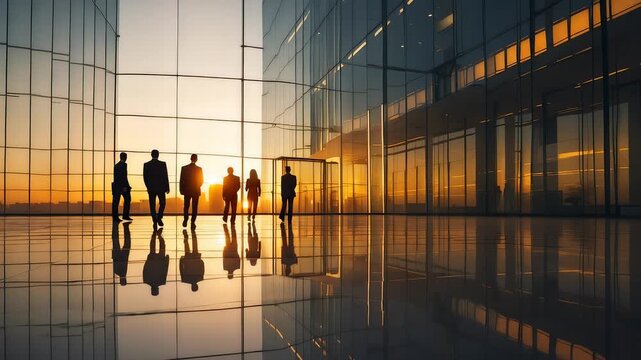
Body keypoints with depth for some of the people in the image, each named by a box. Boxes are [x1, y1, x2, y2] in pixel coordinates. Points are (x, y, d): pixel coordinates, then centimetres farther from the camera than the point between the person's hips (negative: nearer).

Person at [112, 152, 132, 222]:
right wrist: (125, 186, -18)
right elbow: (124, 176, -17)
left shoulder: (116, 165, 15)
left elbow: (115, 176, 15)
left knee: (116, 201, 5)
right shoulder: (124, 164, -9)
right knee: (127, 200, 2)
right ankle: (125, 216, -1)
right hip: (123, 185, -7)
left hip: (116, 185, 7)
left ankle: (115, 217, 5)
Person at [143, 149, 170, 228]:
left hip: (151, 188, 2)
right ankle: (159, 218, -2)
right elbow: (165, 176, -6)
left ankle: (155, 221, 5)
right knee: (162, 203, 13)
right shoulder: (163, 164, -6)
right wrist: (167, 188, 0)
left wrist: (148, 186, 16)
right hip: (161, 188, -1)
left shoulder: (146, 165, 0)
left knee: (152, 205, 6)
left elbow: (145, 177, 3)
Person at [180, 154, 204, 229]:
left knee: (186, 206, 16)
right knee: (194, 207, 4)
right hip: (196, 191, -1)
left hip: (187, 190, 1)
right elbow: (201, 181, -2)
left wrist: (181, 190, 7)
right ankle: (193, 223, 0)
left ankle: (185, 220, 8)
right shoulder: (199, 169, -7)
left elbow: (181, 180, -3)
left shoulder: (184, 168, -5)